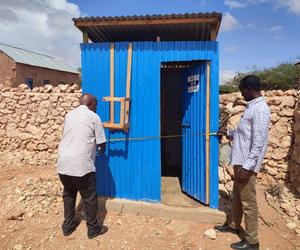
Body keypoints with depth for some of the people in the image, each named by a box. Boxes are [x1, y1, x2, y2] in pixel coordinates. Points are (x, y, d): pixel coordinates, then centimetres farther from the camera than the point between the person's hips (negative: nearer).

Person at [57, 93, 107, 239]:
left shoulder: (69, 115, 15)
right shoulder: (93, 117, -2)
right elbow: (102, 143, 0)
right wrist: (102, 149, 24)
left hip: (63, 164, 6)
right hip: (81, 165, -6)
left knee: (68, 194, 23)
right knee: (89, 198, 11)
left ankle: (68, 226, 36)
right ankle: (93, 228, 25)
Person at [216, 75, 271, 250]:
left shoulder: (260, 109, -19)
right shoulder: (252, 106, 12)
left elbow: (258, 142, -24)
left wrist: (247, 167, -24)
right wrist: (229, 133, 33)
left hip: (247, 164, -10)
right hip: (240, 161, 10)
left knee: (248, 202, 2)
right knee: (237, 196, 22)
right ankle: (233, 225, 39)